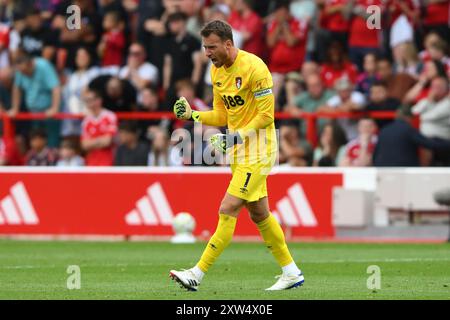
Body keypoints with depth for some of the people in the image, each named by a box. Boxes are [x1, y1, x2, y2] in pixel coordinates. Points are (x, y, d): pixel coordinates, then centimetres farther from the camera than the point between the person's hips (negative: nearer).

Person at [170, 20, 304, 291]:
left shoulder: (253, 68, -18)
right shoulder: (217, 71, 8)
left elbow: (266, 115, -18)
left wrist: (236, 137, -23)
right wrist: (192, 114, -1)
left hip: (257, 151, -9)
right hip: (238, 150, 9)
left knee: (228, 210, -12)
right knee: (259, 214, 13)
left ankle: (198, 274, -12)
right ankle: (292, 273, 23)